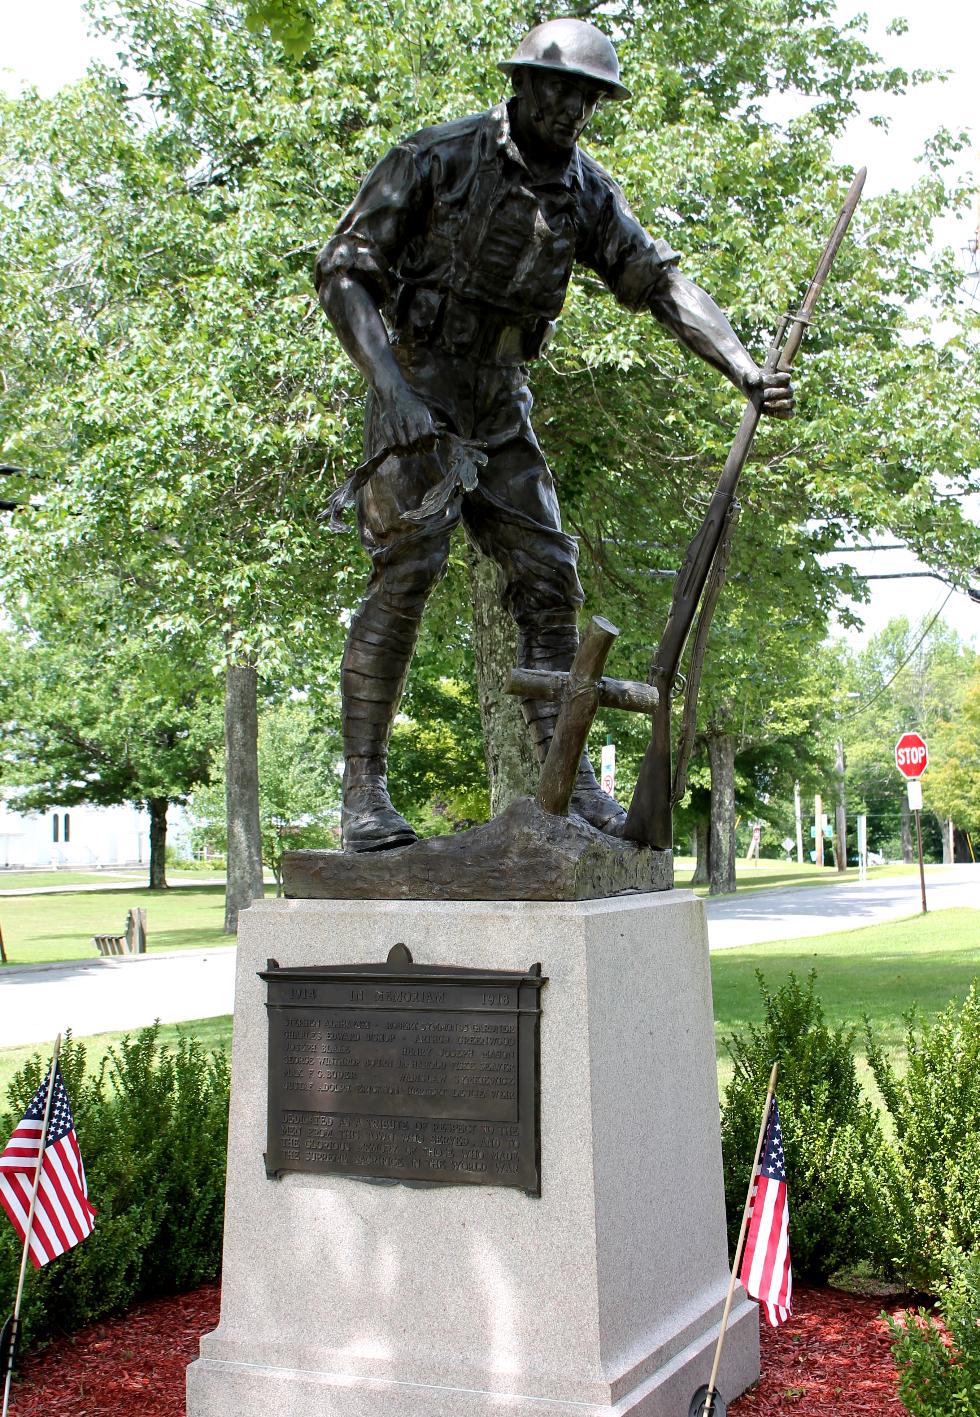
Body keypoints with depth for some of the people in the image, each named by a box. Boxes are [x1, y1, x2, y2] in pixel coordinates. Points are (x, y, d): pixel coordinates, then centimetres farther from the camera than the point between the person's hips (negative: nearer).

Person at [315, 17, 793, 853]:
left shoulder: (587, 192, 4)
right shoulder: (436, 159, -10)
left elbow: (664, 283, 0)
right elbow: (342, 269, -13)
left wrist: (745, 370, -15)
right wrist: (391, 387, -25)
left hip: (501, 407, 6)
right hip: (415, 394, -5)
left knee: (547, 579, -1)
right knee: (405, 578, -16)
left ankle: (571, 784, 3)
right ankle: (364, 790, -11)